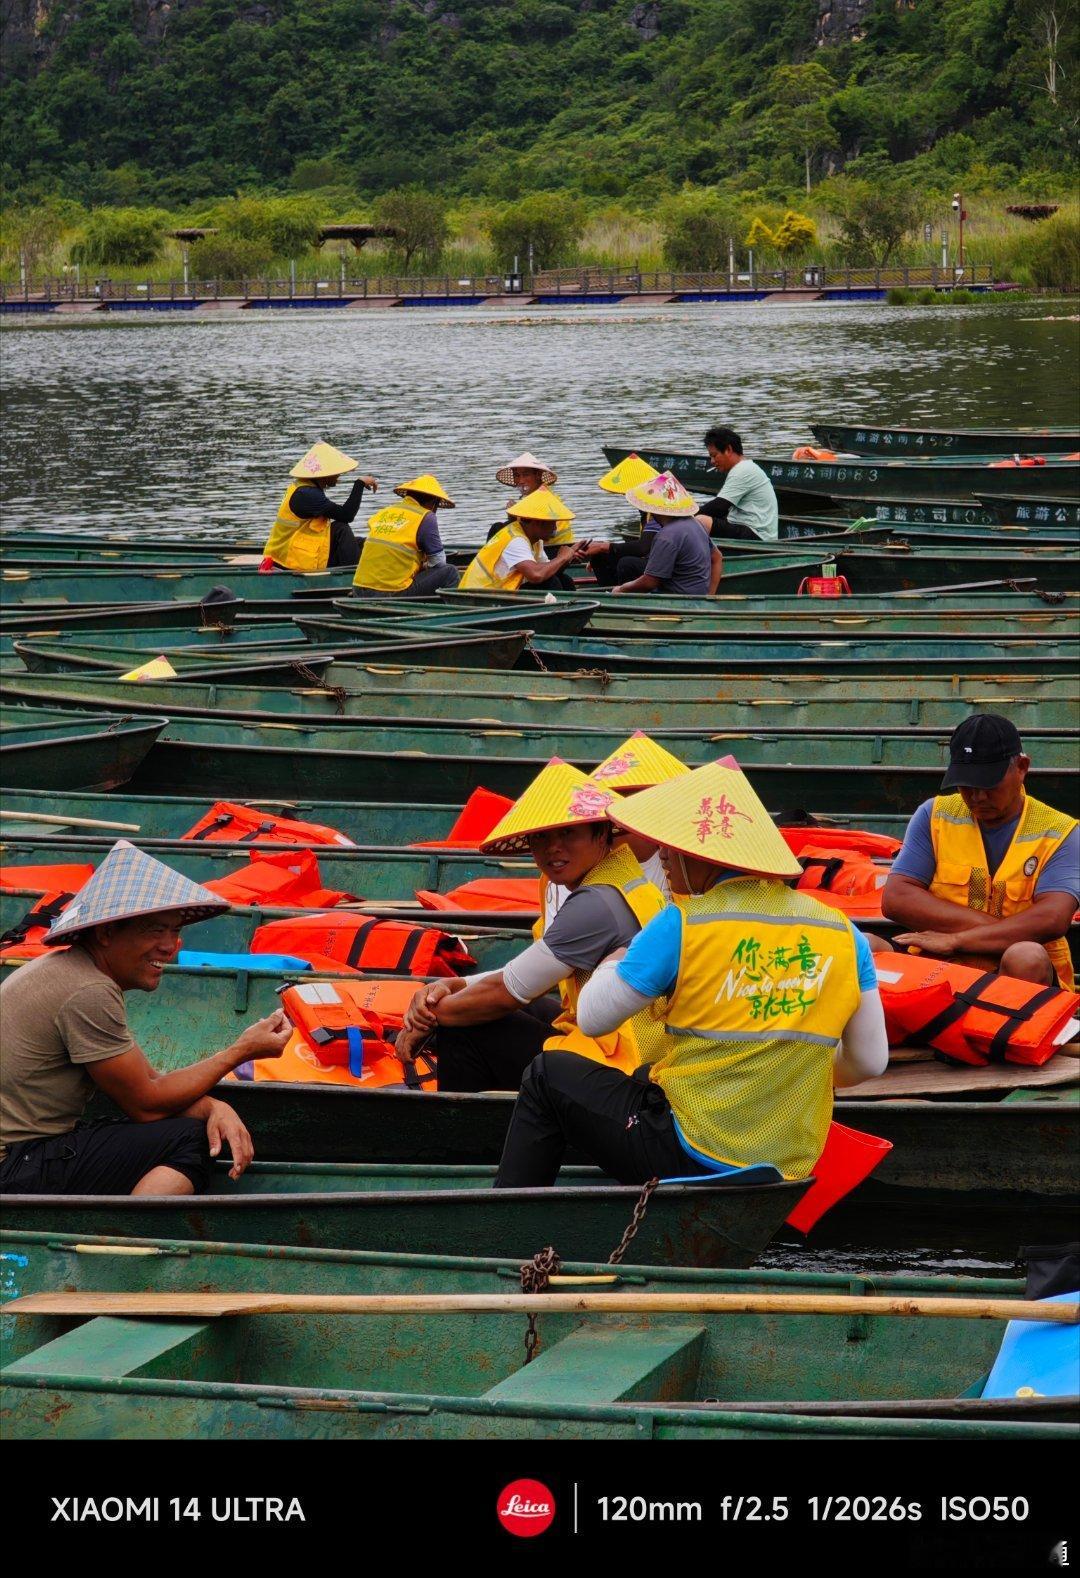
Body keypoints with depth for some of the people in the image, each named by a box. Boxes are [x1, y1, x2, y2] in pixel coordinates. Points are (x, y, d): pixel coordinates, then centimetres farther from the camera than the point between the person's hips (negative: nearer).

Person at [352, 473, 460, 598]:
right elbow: (439, 562, 3)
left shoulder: (381, 513, 17)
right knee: (449, 572, 6)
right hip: (393, 593, -6)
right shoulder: (426, 518, -2)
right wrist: (424, 566, 23)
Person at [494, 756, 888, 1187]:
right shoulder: (843, 934, 1)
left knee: (548, 1075, 18)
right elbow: (871, 1061, 6)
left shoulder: (682, 925, -13)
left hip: (693, 1158, -5)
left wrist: (612, 963, 18)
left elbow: (592, 1019, -4)